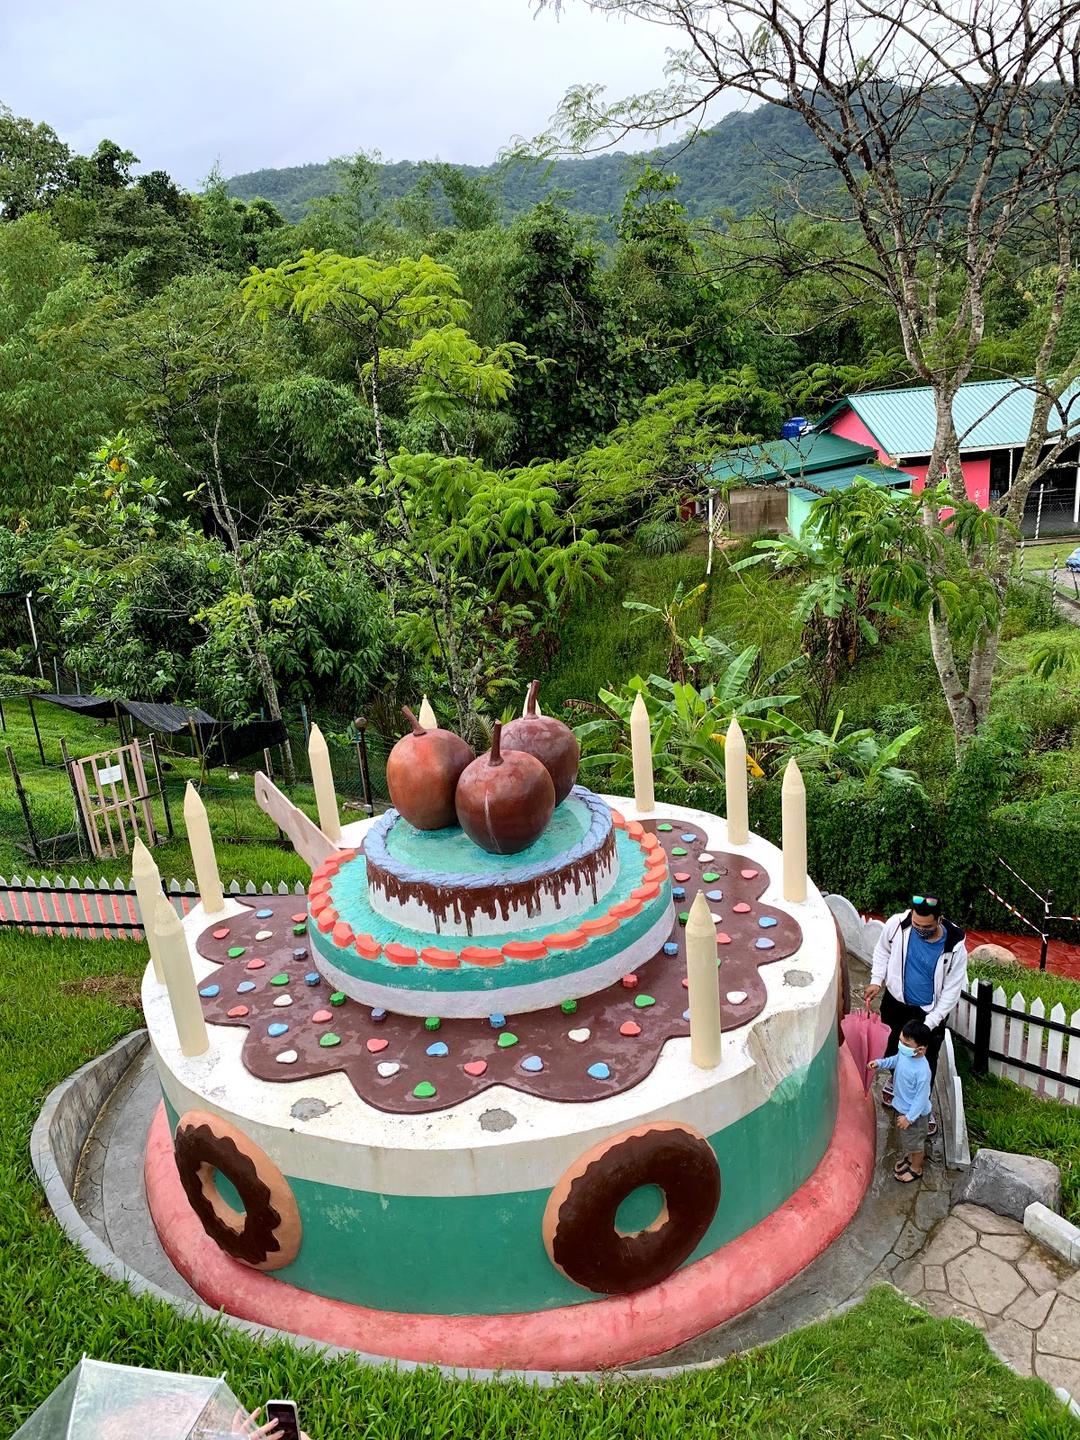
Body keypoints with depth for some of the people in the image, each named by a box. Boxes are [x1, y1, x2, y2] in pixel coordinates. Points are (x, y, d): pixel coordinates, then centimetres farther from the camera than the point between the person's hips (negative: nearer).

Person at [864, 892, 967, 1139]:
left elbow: (951, 991, -18)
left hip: (930, 1011, -2)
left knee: (926, 1061, 14)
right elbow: (882, 951, -1)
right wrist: (876, 980, -10)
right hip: (896, 1002, 2)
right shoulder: (896, 924, -24)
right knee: (893, 1048, 24)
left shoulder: (955, 947, -29)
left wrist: (928, 1025, -19)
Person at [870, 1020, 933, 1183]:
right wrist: (880, 1063, -3)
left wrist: (909, 1117, -23)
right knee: (905, 1136, 31)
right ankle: (910, 1156, 58)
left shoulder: (922, 1071, -38)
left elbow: (921, 1097, -28)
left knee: (915, 1140, 20)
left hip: (914, 1112, -7)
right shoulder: (904, 1053, -17)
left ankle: (916, 1169, 44)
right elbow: (895, 1060, 8)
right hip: (901, 1106, 7)